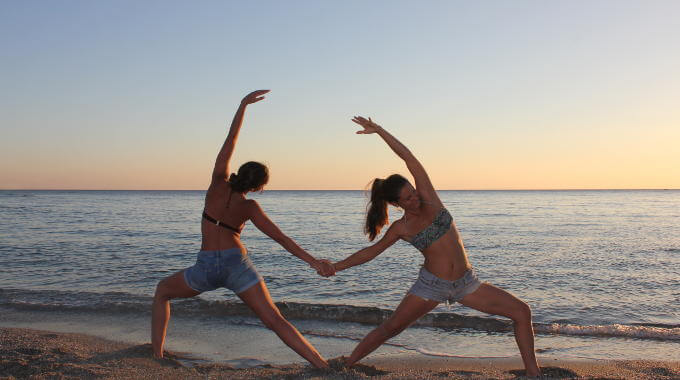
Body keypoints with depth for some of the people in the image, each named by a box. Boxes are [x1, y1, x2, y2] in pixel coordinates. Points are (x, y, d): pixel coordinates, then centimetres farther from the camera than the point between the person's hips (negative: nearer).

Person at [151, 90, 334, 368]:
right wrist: (313, 261, -7)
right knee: (275, 320, -5)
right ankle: (324, 367, -14)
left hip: (206, 267, 1)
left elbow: (230, 141, 1)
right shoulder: (249, 207, -1)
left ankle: (157, 354, 22)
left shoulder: (218, 184, 1)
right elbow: (281, 238, -7)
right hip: (237, 265, 0)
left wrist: (243, 105, 3)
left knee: (162, 292, 28)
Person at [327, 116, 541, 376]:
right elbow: (370, 252, 8)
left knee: (522, 311, -6)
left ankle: (532, 372, 4)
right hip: (431, 284, -2)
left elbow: (408, 157, -13)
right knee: (389, 328, -4)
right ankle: (344, 366, 14)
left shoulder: (428, 198, -6)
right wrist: (336, 267, 8)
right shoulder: (400, 229, -5)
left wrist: (379, 131, -16)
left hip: (466, 283, 2)